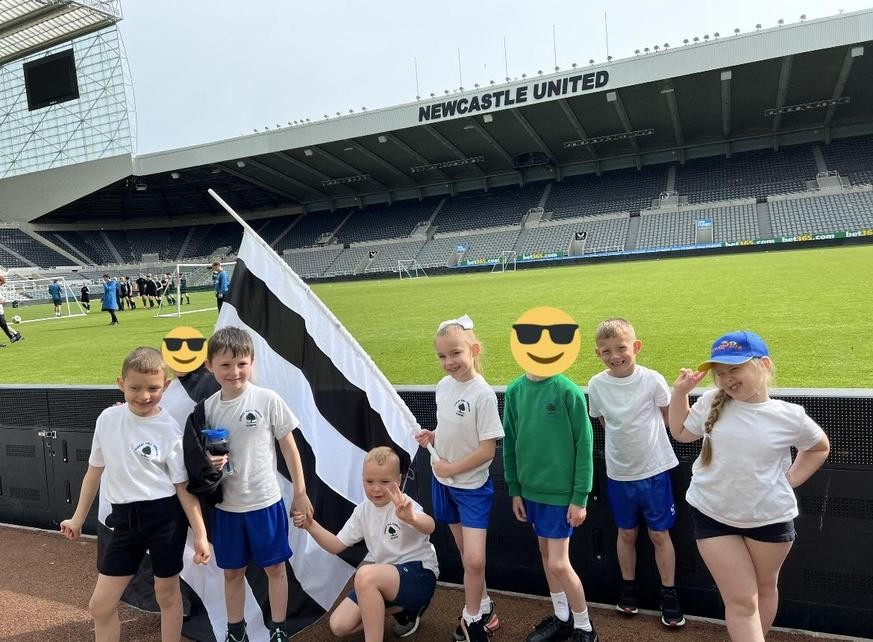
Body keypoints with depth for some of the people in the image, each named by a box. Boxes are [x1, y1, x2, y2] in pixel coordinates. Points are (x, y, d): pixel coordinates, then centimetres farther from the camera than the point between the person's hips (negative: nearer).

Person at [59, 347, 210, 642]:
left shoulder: (169, 430, -11)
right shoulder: (108, 419, -1)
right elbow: (95, 471, 12)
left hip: (166, 516, -4)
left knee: (167, 593, 12)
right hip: (125, 518, 4)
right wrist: (78, 519, 16)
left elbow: (183, 486, -7)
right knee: (100, 605, 9)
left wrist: (200, 535, -9)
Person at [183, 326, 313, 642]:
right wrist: (209, 463, -16)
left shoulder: (268, 400, -12)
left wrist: (300, 492, -2)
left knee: (274, 567, 11)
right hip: (226, 505, 3)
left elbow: (288, 446, -4)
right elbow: (199, 455, 8)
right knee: (232, 571, 17)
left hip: (265, 502, -2)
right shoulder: (207, 408, -3)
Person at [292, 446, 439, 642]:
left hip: (419, 575, -8)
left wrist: (411, 518, -66)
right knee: (339, 625, 1)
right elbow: (336, 545, 7)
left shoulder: (403, 505, -19)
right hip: (383, 578, 8)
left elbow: (429, 527, -41)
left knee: (366, 574, -35)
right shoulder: (363, 511, 3)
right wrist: (311, 525, -11)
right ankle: (400, 609, 13)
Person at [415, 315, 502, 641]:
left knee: (474, 560, -6)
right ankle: (483, 609, 35)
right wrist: (432, 437, -6)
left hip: (472, 486, -6)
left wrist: (450, 468, -15)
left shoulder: (482, 394, -22)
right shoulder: (443, 385, -2)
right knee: (466, 555, 17)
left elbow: (487, 449, -20)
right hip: (443, 483, 6)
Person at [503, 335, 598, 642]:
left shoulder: (568, 391, -15)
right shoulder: (514, 391, -1)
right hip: (531, 489, 5)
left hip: (562, 491, -5)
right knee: (545, 554, 18)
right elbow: (510, 443, 5)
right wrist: (514, 490, 6)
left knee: (558, 564, 0)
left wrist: (580, 497, -11)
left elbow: (584, 445, -12)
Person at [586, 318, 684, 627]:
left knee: (660, 534, 10)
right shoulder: (596, 385, -8)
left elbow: (671, 417, 1)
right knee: (626, 533, 17)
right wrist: (623, 442, 3)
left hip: (654, 470, -2)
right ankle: (629, 587, 36)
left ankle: (669, 594, 27)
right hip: (618, 472, 2)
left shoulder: (652, 380, -15)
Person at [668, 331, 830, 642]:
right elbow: (680, 433, 8)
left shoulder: (790, 416, -10)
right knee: (741, 600, 3)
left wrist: (791, 480, 0)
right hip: (712, 514, 0)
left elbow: (819, 447, 11)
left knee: (765, 587, 23)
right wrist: (680, 391, -4)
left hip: (770, 517, 1)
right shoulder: (711, 402, -9)